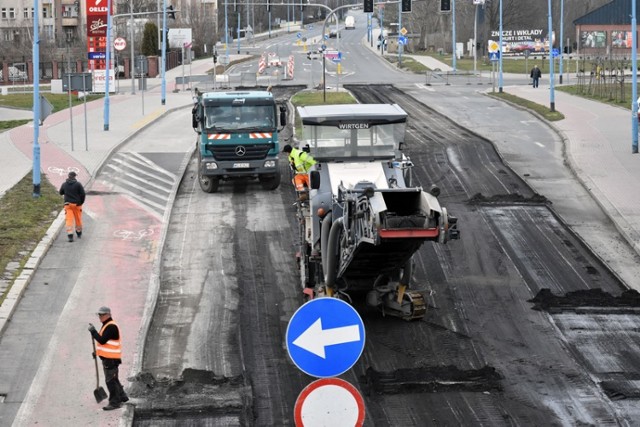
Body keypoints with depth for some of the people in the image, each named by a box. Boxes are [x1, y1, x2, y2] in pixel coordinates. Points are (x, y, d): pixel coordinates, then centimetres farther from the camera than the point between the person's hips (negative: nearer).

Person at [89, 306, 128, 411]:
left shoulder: (111, 327, -18)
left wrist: (93, 331, -17)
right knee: (113, 379, 20)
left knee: (110, 380, -8)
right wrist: (97, 352, 15)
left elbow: (102, 340, -24)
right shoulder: (106, 326, 16)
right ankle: (122, 397, 32)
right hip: (107, 358, 11)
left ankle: (115, 402, -4)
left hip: (111, 359, -11)